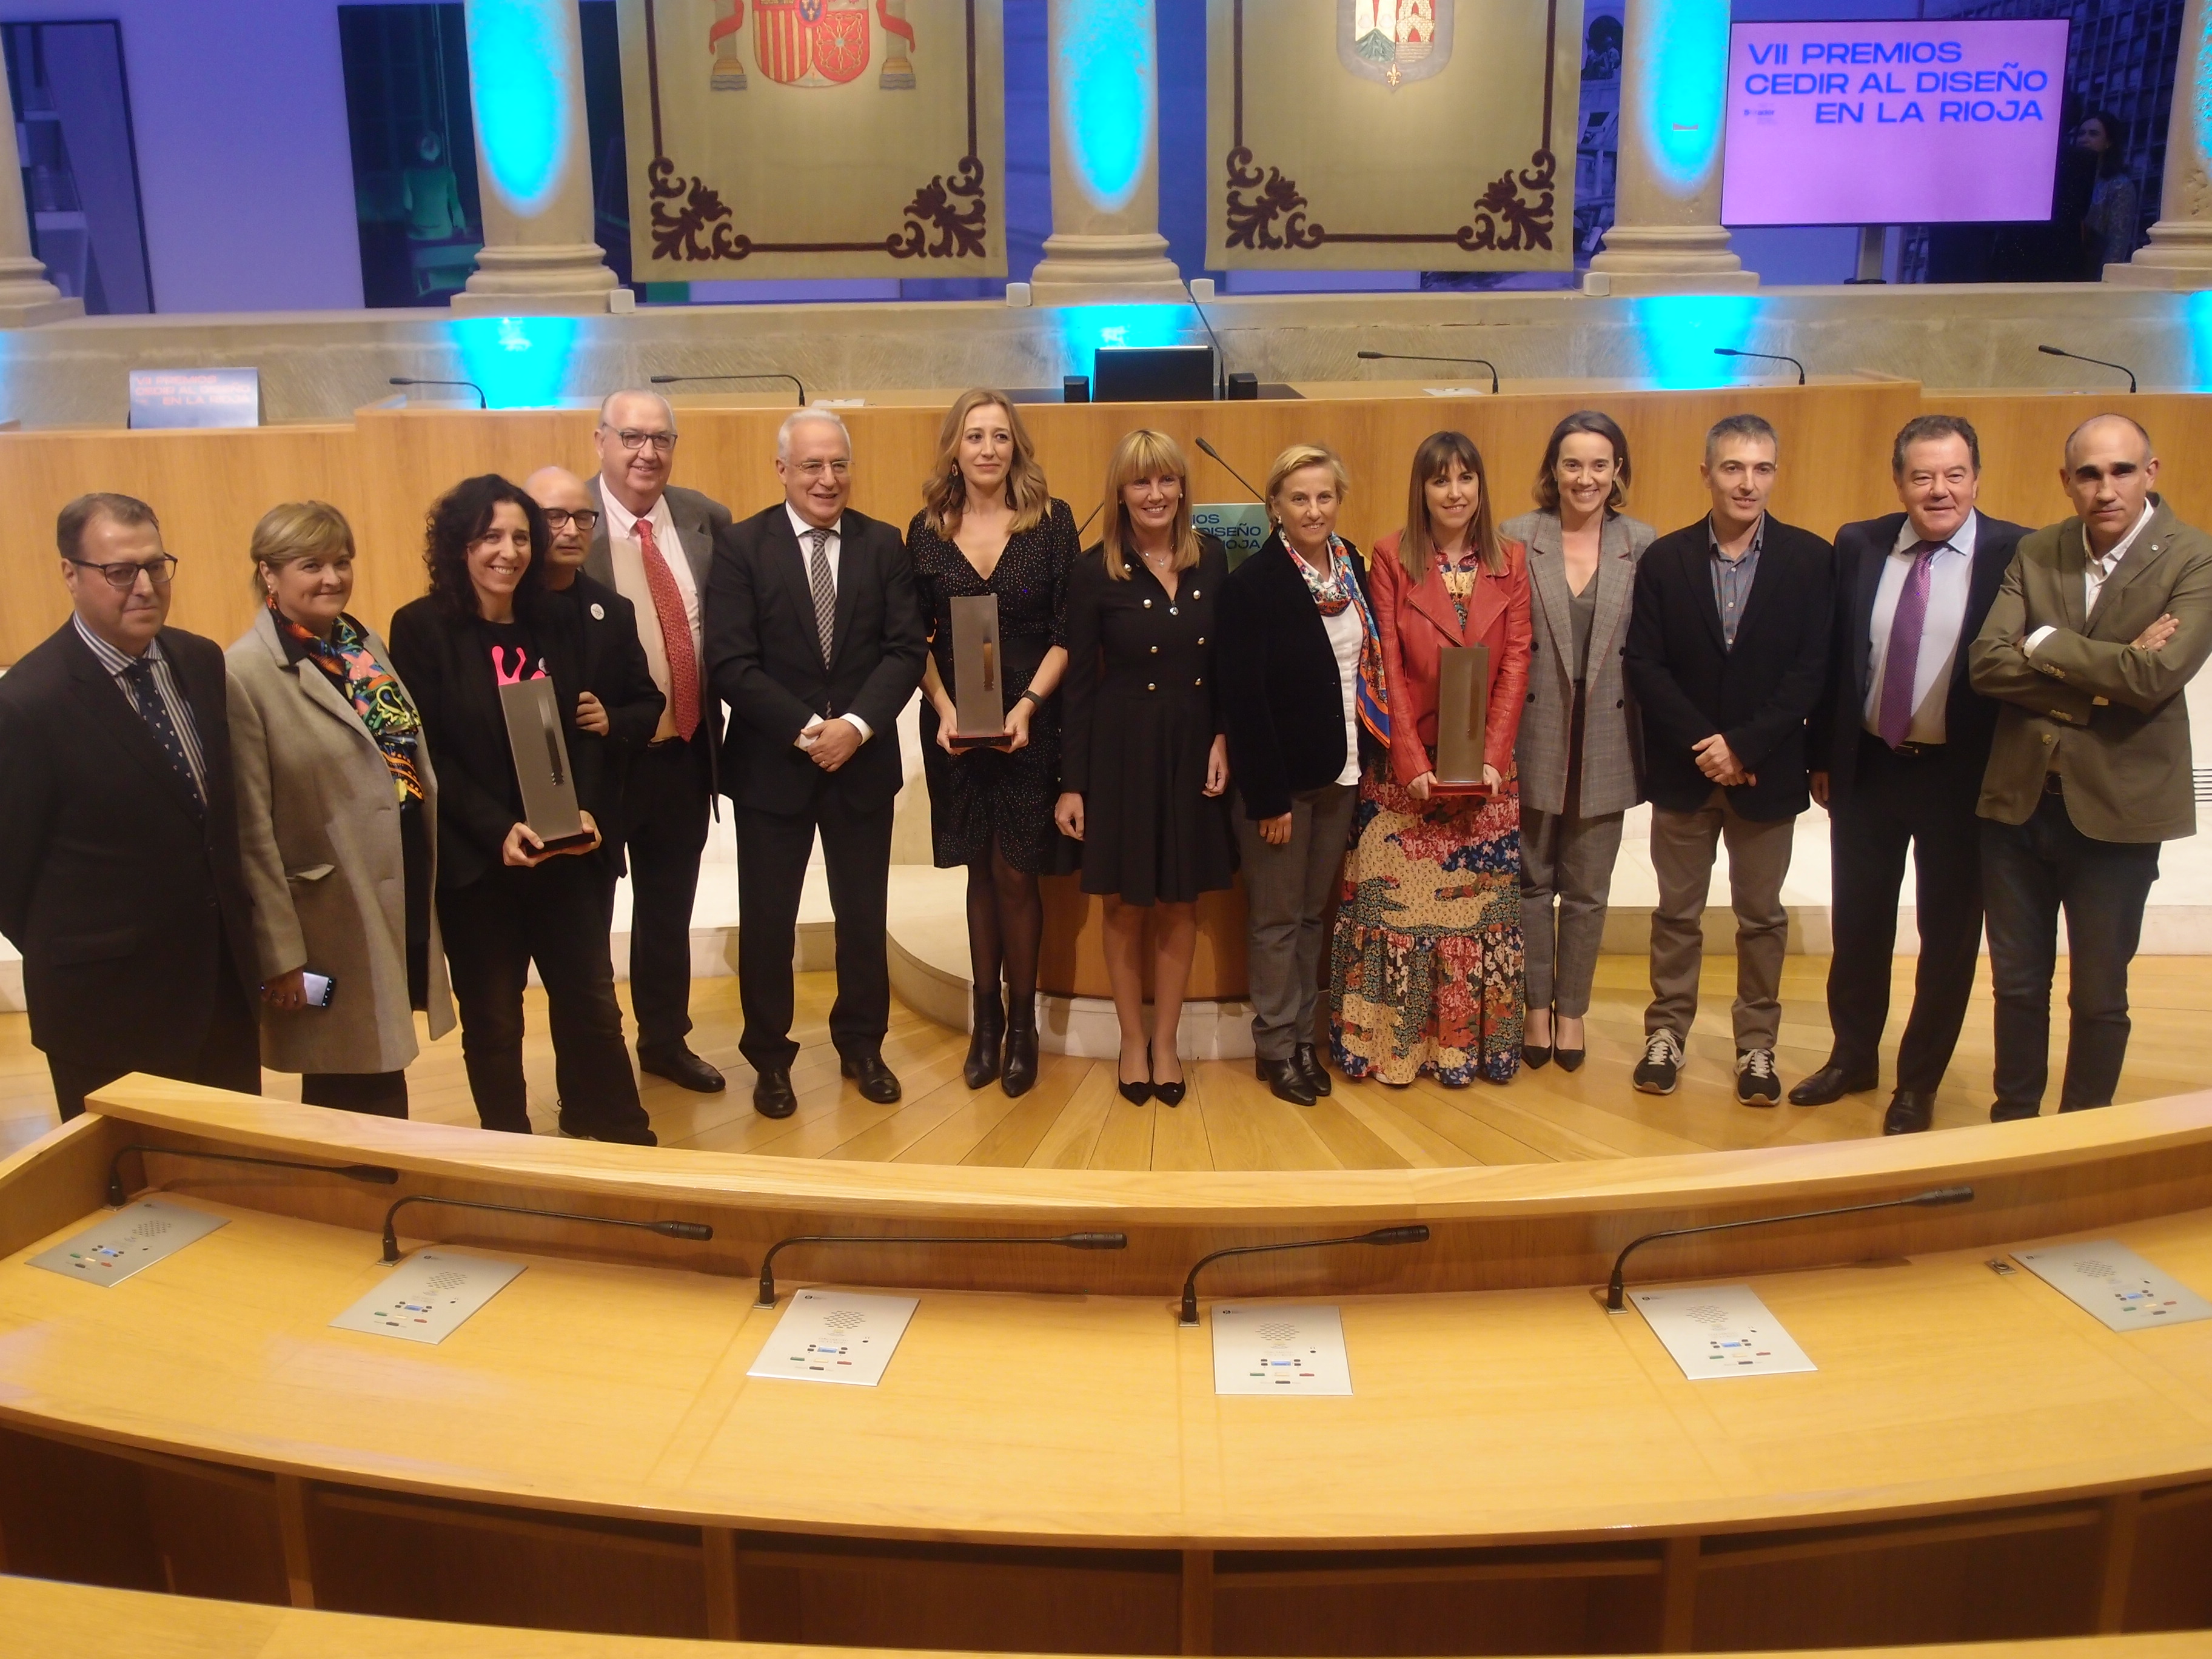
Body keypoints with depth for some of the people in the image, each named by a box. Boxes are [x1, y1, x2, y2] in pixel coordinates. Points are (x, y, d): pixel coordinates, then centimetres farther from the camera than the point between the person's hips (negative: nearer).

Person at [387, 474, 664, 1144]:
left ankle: (622, 1134, 28)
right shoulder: (422, 627, -7)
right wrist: (498, 830, -20)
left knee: (592, 1000, 10)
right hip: (473, 857, -3)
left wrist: (586, 810, -11)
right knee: (492, 1016, 10)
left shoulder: (558, 623, 6)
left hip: (565, 852, 3)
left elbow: (583, 732, 6)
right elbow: (424, 751, -11)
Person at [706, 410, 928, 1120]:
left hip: (864, 759, 2)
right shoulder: (739, 545, -5)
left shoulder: (884, 544, 3)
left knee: (864, 914, 12)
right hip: (771, 763, -2)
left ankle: (861, 1044, 30)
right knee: (767, 919, 7)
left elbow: (906, 650, -3)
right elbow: (730, 663, -12)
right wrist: (806, 731, -17)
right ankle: (769, 1056, 25)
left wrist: (855, 725, -17)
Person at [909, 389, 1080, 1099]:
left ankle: (1021, 1023, 14)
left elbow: (1066, 632, -3)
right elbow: (917, 639, 4)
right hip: (954, 728, 2)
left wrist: (1028, 706, -14)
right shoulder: (927, 529, 4)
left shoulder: (1052, 522, -1)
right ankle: (986, 1018, 21)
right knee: (980, 872, 10)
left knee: (1016, 873, 0)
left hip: (1030, 725, -2)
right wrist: (943, 709, -10)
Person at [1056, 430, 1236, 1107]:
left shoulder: (1211, 560, 1)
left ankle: (1166, 1041, 25)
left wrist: (1223, 740, -7)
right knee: (1126, 903, 9)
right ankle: (1132, 1041, 26)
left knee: (1181, 901, 10)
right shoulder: (1096, 570, -7)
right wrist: (1072, 783, -6)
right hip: (1122, 749, -2)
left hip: (1194, 747, 3)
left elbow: (1226, 662, 7)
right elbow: (1079, 681, -5)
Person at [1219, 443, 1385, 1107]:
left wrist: (1371, 758, 4)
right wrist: (1267, 797, -17)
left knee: (1315, 911, 15)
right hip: (1281, 778, -6)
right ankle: (1276, 1047, 20)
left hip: (1340, 771, 6)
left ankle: (1304, 1037, 27)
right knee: (1278, 917, 7)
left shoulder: (1353, 566, 4)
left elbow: (1369, 665, 10)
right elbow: (1243, 698, -16)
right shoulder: (1251, 584, -14)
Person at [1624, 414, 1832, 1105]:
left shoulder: (1809, 558, -3)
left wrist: (1742, 745, -16)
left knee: (1761, 915, 10)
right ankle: (1666, 1034, 23)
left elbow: (1811, 670, -8)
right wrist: (1704, 747, -14)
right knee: (1677, 912, 11)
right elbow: (1645, 666, -6)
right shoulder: (1664, 559, -2)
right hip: (1683, 769, 0)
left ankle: (1757, 1045, 22)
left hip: (1766, 770, 0)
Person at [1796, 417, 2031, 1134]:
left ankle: (1918, 1082, 27)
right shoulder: (1858, 546, 0)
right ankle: (1852, 1056, 35)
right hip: (1867, 767, 3)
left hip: (1963, 776, -3)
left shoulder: (2016, 554, -10)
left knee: (1949, 935, 10)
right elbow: (1832, 658, 5)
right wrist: (1820, 756, 5)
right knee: (1857, 923, 15)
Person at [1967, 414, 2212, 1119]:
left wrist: (2045, 645, -12)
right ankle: (2012, 1121, 32)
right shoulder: (2035, 554, 3)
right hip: (2017, 797, 3)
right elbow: (1986, 663, -9)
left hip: (2116, 808, -3)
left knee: (2099, 996, 10)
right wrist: (2099, 676, -18)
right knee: (2016, 983, 15)